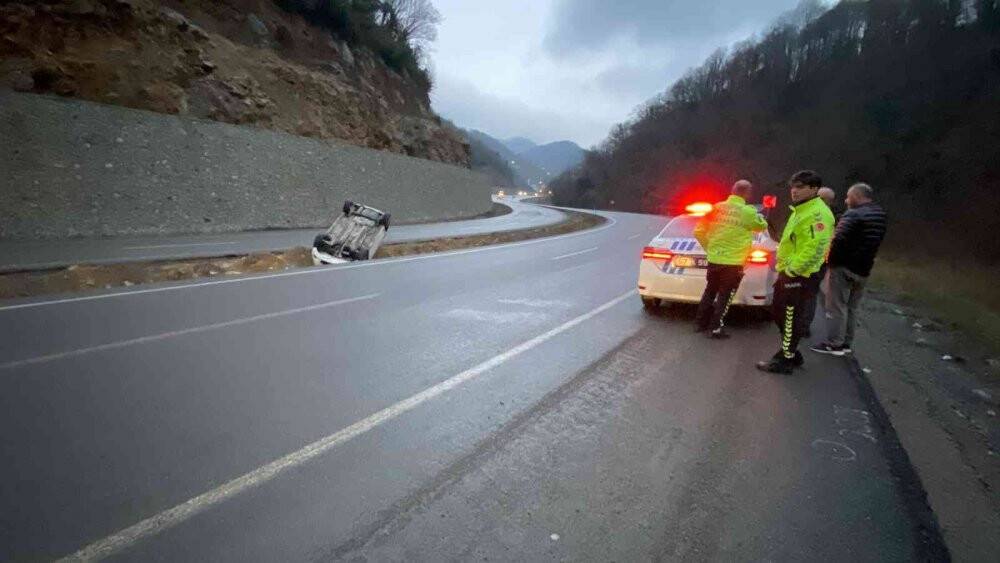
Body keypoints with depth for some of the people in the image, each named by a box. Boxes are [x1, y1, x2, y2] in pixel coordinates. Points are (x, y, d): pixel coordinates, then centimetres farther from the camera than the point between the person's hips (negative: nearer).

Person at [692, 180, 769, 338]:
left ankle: (700, 323, 24)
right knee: (725, 296, 6)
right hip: (733, 263, -4)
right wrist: (758, 214, 27)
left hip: (714, 259, 4)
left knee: (710, 291, 18)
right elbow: (762, 226, 8)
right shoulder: (748, 212, -12)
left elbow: (698, 232, 1)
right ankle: (715, 328, 7)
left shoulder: (717, 208, -1)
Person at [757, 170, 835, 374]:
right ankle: (791, 352, 30)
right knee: (780, 315, 18)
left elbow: (815, 247, -26)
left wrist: (793, 269, -22)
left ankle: (785, 360, 6)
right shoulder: (800, 210, 18)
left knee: (790, 319, -3)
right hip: (788, 272, 10)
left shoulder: (817, 213, -16)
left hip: (797, 275, -10)